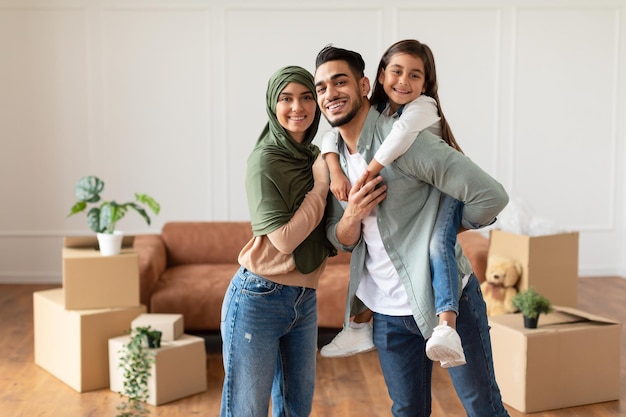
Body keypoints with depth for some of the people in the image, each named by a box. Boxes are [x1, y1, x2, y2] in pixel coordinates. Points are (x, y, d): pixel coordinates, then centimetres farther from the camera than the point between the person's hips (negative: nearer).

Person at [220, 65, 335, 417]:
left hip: (304, 300, 7)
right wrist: (321, 185, -13)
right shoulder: (265, 160, -12)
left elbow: (333, 235, 7)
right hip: (259, 298, -7)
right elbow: (284, 238, -19)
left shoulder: (316, 157, 8)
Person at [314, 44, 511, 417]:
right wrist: (352, 214, -16)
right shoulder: (334, 158, 4)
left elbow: (490, 196, -23)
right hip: (388, 311, 6)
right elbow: (340, 240, 7)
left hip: (446, 298, -6)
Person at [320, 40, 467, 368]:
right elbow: (331, 136, -5)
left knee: (437, 245, -34)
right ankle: (360, 326, 23)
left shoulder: (424, 106, -20)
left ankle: (447, 327, -46)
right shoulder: (374, 113, 1)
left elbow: (403, 132, -42)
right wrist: (336, 172, -24)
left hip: (442, 192, -7)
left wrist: (367, 175, -39)